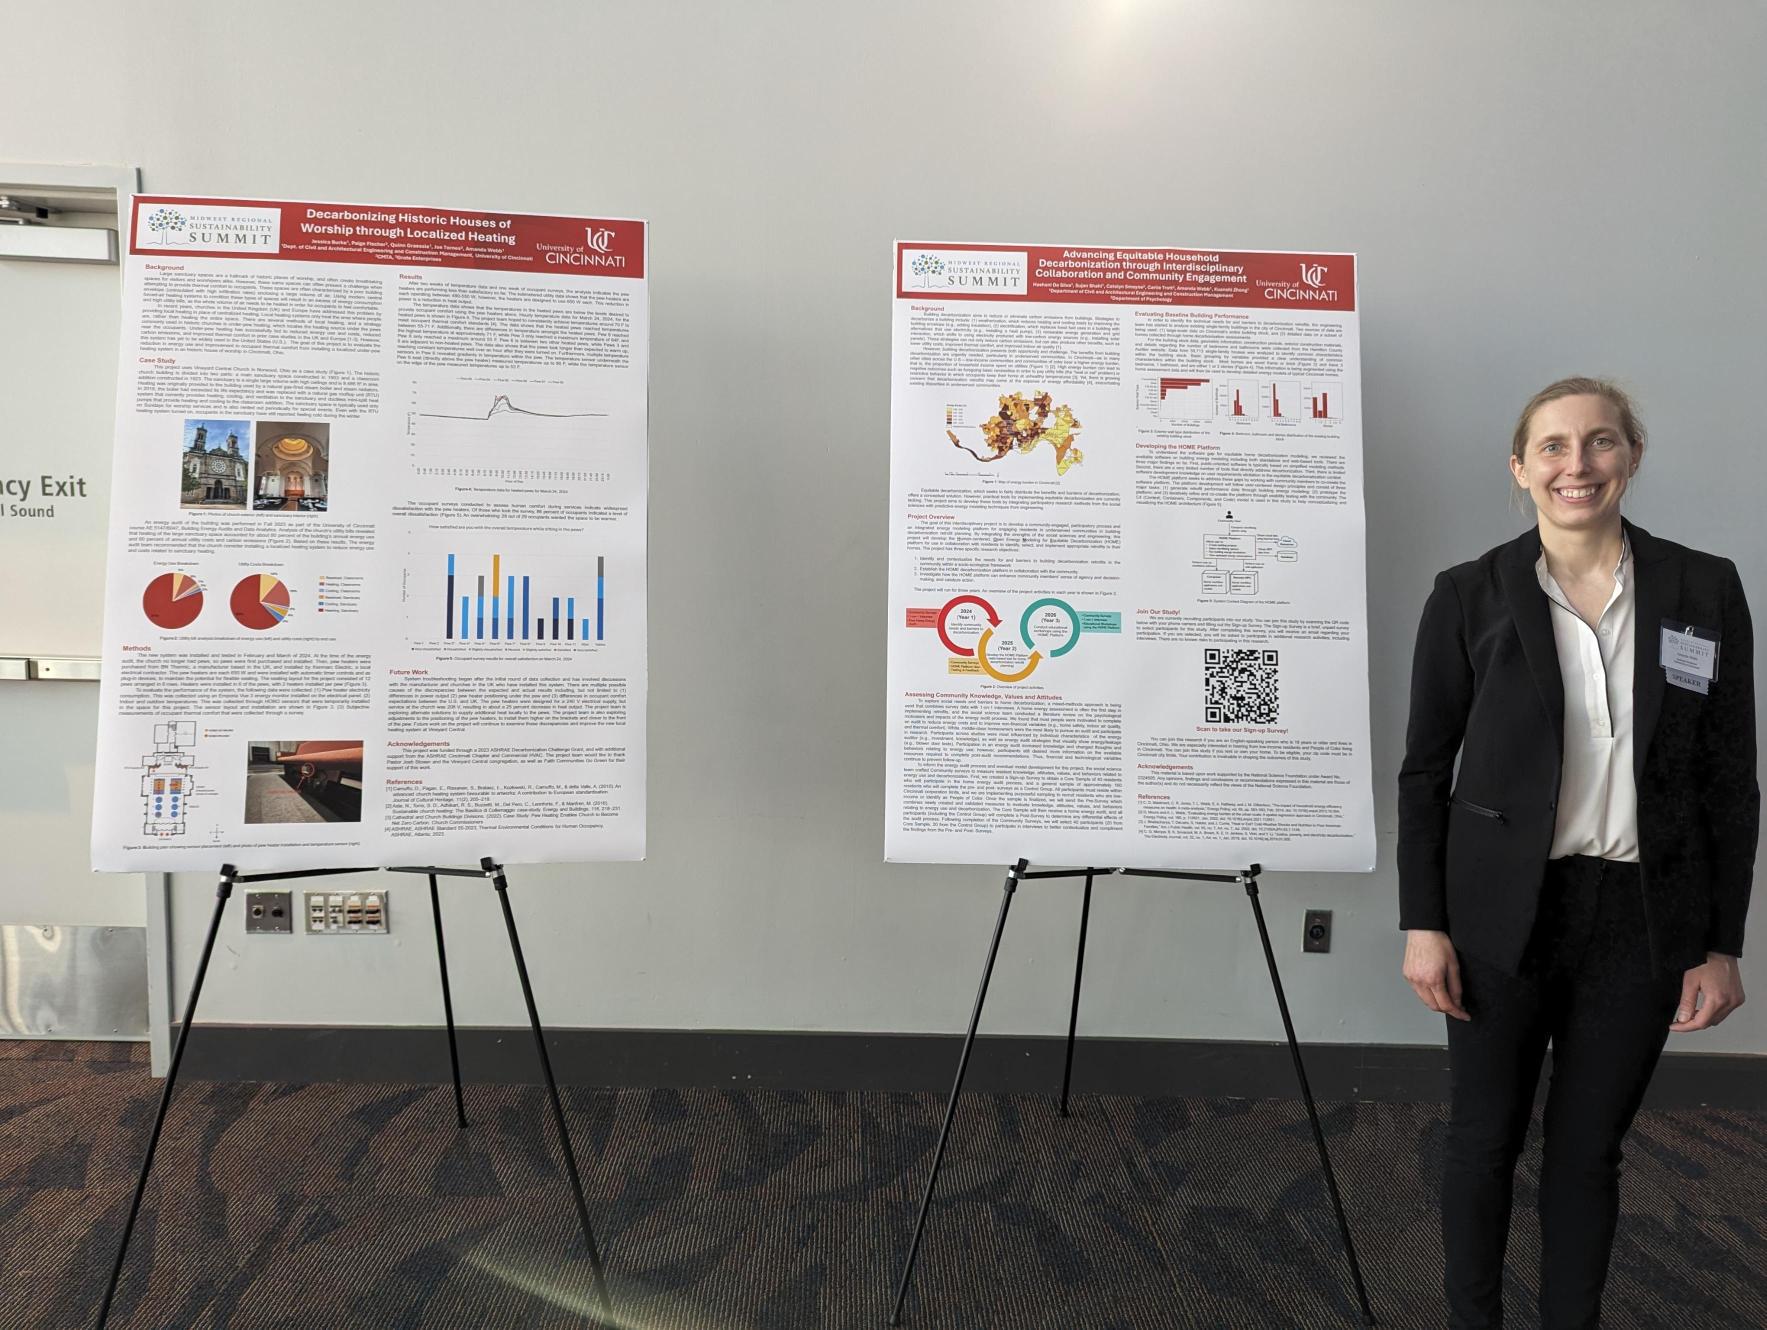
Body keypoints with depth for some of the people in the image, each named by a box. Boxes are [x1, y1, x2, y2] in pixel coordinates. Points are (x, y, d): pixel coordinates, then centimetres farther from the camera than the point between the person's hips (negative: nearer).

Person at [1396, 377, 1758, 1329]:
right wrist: (1422, 922, -6)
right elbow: (1424, 771, -2)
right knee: (1485, 1140, 12)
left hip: (1643, 920, 2)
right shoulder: (1470, 597, -5)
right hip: (1503, 916, -1)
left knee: (1591, 1147, 15)